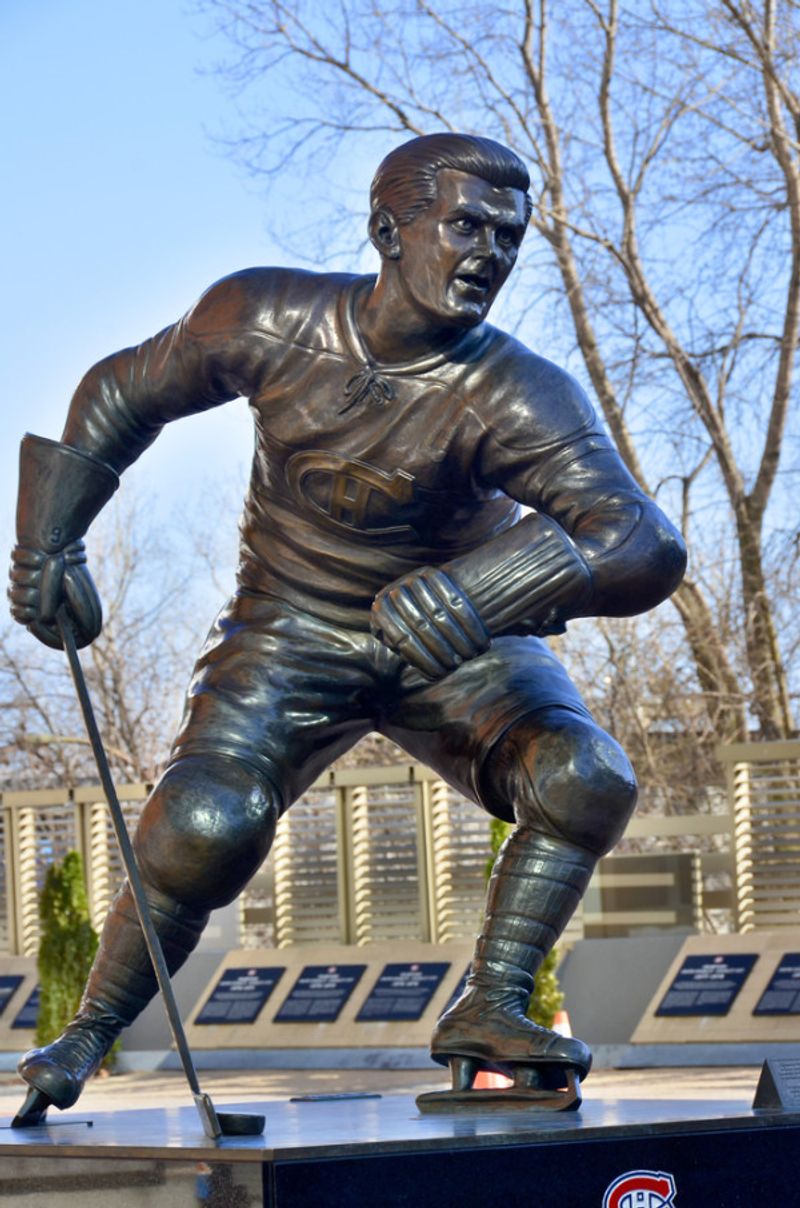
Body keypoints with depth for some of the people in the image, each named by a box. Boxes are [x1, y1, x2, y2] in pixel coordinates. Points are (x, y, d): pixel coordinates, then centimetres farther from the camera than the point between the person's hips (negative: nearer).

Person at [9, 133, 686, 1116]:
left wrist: (495, 590, -57)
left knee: (587, 780, -25)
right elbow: (121, 394, 2)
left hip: (459, 654, 1)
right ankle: (87, 1037, -3)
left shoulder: (517, 398, -26)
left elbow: (648, 545, -40)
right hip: (289, 638, 0)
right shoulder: (266, 323, -17)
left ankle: (489, 1008, -11)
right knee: (206, 823, -25)